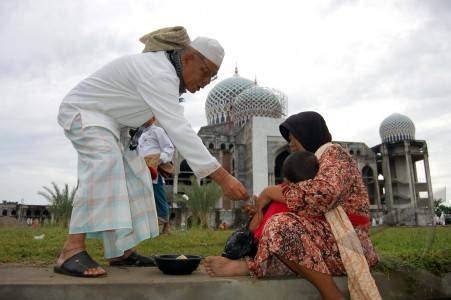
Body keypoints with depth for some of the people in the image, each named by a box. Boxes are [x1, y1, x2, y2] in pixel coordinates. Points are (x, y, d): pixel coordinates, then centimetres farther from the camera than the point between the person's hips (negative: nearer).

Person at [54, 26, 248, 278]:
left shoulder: (168, 70, -1)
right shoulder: (158, 74, -33)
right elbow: (179, 130, -42)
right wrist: (223, 177, -46)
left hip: (111, 122, 10)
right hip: (83, 110, -10)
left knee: (134, 177, 3)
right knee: (104, 162, -34)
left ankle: (122, 252, 7)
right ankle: (72, 251, -34)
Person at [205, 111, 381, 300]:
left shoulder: (333, 153, -5)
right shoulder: (315, 162, 23)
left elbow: (323, 192, -27)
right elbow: (308, 210, 14)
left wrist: (270, 192, -15)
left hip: (345, 243, -9)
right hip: (330, 239, 9)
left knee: (282, 226, -28)